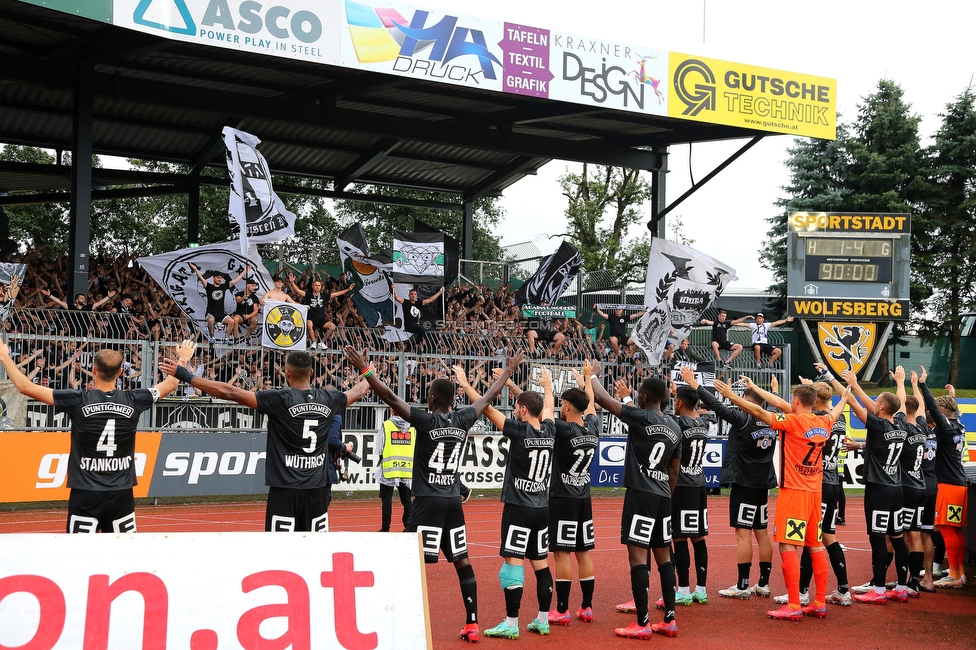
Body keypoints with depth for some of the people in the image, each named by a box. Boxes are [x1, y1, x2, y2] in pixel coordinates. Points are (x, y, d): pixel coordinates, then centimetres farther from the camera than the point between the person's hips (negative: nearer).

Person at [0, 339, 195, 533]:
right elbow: (170, 384, 18)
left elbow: (25, 386, -1)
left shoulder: (78, 401, -7)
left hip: (86, 495, -2)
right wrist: (183, 359, 35)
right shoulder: (133, 401, 0)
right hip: (122, 495, 3)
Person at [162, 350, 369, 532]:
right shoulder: (328, 400, 3)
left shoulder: (280, 400, -9)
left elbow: (230, 392, -13)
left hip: (285, 489, -4)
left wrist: (185, 375, -9)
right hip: (317, 489, 4)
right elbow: (357, 391, 25)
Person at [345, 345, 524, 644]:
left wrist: (365, 370, -17)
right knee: (462, 562, 12)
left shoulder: (426, 420, -11)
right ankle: (472, 625, 16)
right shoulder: (463, 420, 4)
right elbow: (489, 396, 18)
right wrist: (509, 370, 32)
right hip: (453, 502, 6)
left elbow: (391, 398, -18)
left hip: (428, 502, -6)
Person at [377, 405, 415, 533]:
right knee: (406, 498, 10)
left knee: (387, 498, 3)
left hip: (389, 466, -3)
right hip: (407, 468, 3)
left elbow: (380, 448, -5)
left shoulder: (386, 425, -6)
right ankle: (408, 526, 10)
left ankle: (385, 527, 2)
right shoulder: (412, 426, 3)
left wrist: (381, 457, 13)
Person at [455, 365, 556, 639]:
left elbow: (487, 408, -10)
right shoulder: (549, 431, 3)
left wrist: (465, 383, -1)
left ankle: (511, 623, -5)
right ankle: (542, 620, 16)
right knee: (541, 563, 11)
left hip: (518, 508, -7)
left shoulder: (520, 431, -14)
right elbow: (549, 407, 25)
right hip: (542, 508, 7)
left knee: (513, 562, -5)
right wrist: (547, 385, 43)